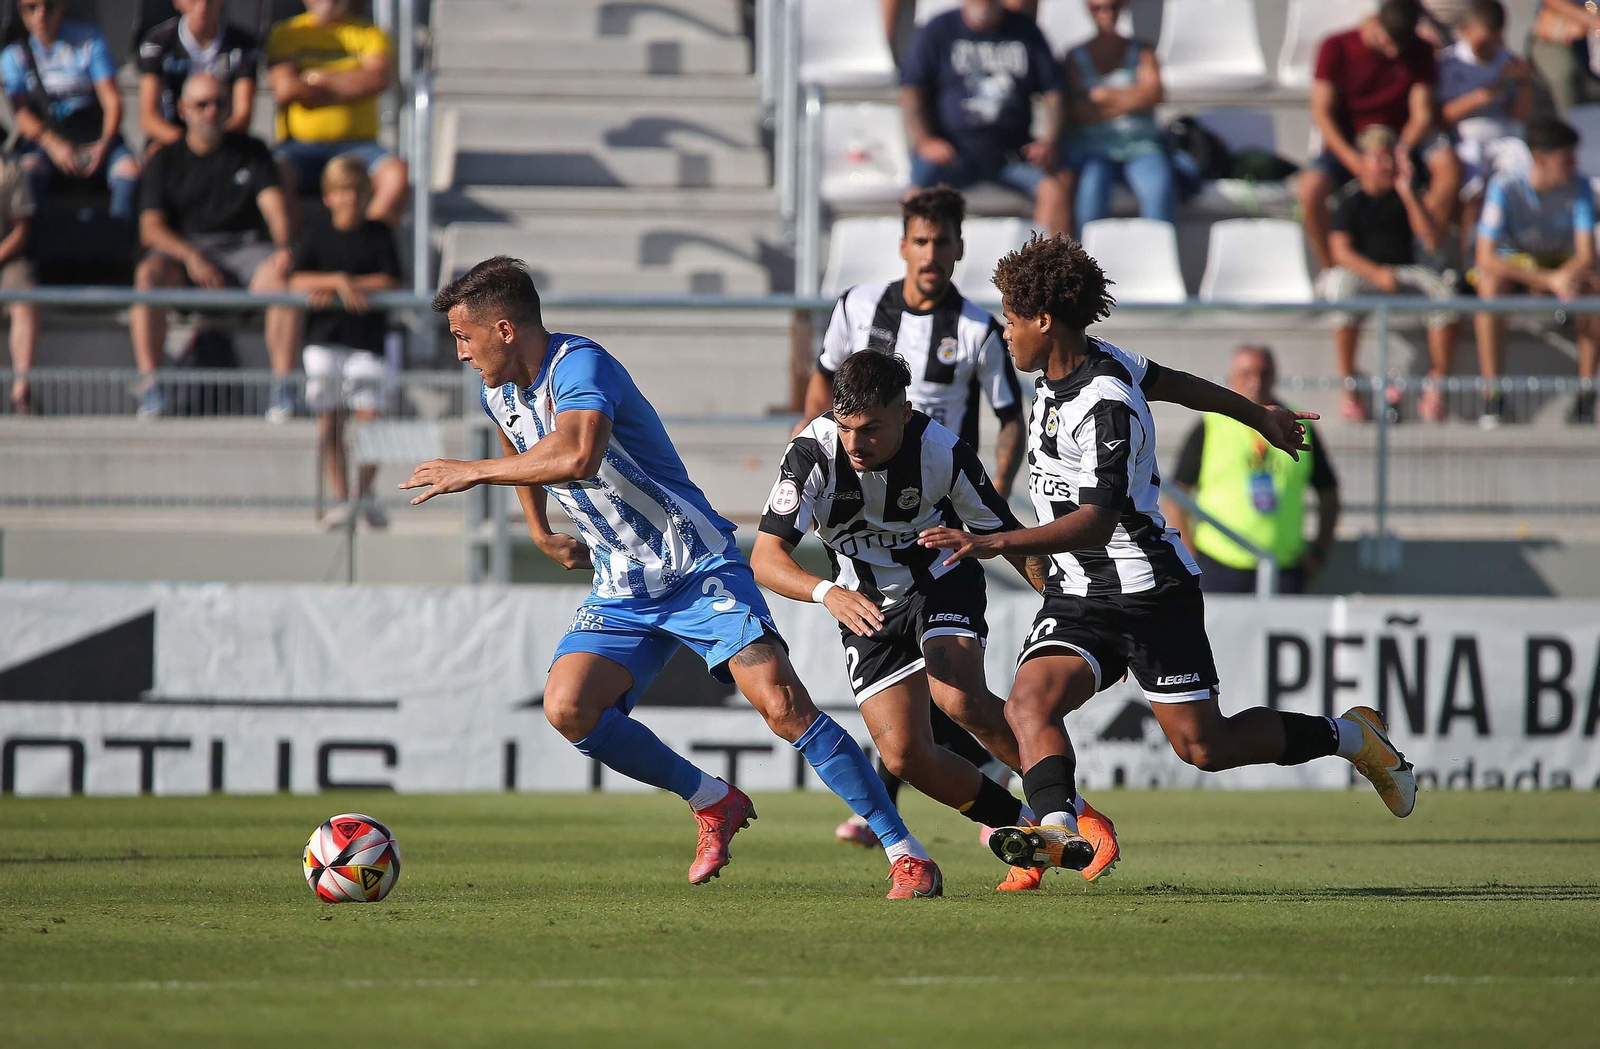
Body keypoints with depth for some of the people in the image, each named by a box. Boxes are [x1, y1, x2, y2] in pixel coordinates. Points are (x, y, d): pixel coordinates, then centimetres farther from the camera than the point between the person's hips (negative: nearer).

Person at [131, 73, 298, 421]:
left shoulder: (251, 151, 14)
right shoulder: (166, 160, 12)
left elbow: (272, 201, -1)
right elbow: (150, 228, 0)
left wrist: (283, 246, -23)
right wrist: (190, 257, -19)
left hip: (244, 247, 0)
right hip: (182, 249, 0)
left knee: (280, 278, -32)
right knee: (148, 275, -33)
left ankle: (282, 386, -33)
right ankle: (149, 384, -36)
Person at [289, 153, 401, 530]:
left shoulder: (378, 233, 1)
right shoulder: (317, 229, 5)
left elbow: (390, 283, -10)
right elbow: (297, 281, -1)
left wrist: (334, 289, -16)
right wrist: (338, 281, -18)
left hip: (366, 335, -1)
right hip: (323, 338, 1)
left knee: (369, 417, -6)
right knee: (329, 421, 0)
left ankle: (366, 493, 11)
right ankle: (341, 498, 8)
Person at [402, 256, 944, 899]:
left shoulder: (579, 364, -21)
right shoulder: (499, 394, 8)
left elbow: (578, 456, -41)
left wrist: (471, 473, -31)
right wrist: (539, 531, 36)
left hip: (700, 570, -8)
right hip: (621, 592, 8)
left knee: (782, 705, -21)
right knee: (568, 708, -15)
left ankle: (905, 853, -15)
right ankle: (714, 804, 4)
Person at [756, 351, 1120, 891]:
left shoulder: (942, 452, -24)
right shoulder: (813, 453, -25)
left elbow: (1006, 535, -10)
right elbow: (766, 557, -29)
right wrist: (826, 592, -48)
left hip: (942, 583, -2)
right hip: (868, 609, 2)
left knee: (958, 696, -29)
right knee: (905, 754, -11)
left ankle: (1074, 815, -13)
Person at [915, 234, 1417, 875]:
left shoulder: (1107, 406, -25)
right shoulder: (1098, 359, 3)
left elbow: (1096, 523, -33)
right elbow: (1173, 382, 20)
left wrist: (997, 544, -44)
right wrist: (1258, 416, 36)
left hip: (1148, 591, -8)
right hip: (1077, 597, 8)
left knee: (1204, 746, 1)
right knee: (1030, 703, -19)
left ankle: (1351, 736, 22)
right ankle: (1058, 829, -38)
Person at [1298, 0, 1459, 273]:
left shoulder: (1419, 53, -2)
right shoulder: (1336, 48, -8)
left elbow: (1421, 115, -7)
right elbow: (1322, 112, -11)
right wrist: (1352, 159, -24)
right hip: (1347, 146, -2)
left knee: (1447, 162, -30)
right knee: (1310, 188, -33)